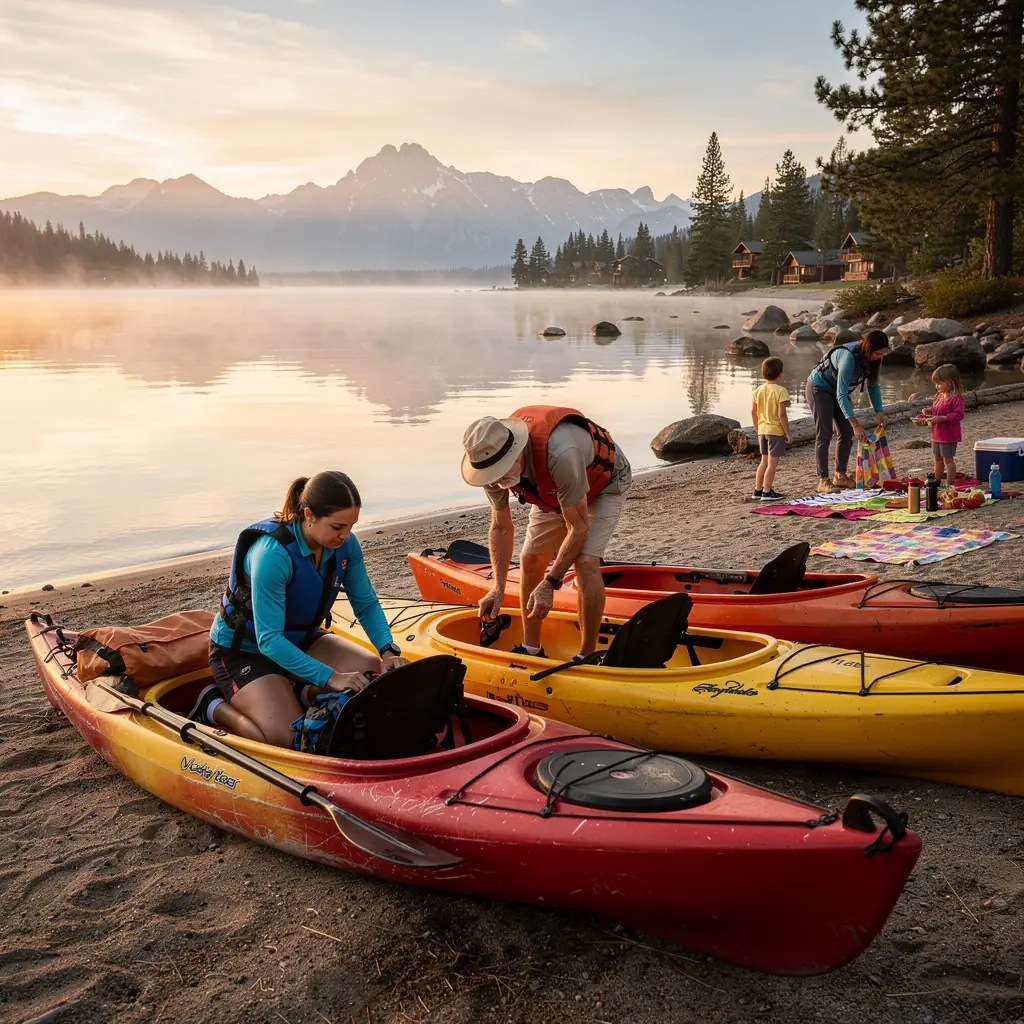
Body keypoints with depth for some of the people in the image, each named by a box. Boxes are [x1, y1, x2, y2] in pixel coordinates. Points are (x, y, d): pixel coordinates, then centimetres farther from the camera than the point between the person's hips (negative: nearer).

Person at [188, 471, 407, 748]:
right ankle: (215, 707, 2)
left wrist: (389, 651, -21)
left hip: (300, 639, 7)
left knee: (377, 672, -14)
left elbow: (367, 604, -3)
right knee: (291, 742, -23)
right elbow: (269, 641, -32)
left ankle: (301, 693, 7)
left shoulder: (345, 545, -14)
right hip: (243, 650, -6)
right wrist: (330, 678, -38)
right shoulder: (273, 553, -33)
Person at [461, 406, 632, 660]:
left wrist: (550, 584, -31)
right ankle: (531, 649, 16)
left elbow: (578, 528, -33)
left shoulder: (560, 454, -45)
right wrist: (498, 588, -18)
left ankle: (587, 657, -10)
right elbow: (501, 529, -11)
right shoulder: (491, 461, -24)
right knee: (530, 560, 1)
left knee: (585, 562, -23)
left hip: (603, 485, -6)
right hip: (554, 493, 6)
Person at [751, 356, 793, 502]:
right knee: (772, 463, -1)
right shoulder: (780, 391, -15)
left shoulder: (758, 390, 3)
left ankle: (758, 490, 21)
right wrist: (788, 433, -11)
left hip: (762, 430, 7)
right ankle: (767, 492, 0)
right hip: (776, 430, -7)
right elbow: (781, 414, -19)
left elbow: (753, 412, 7)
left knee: (764, 461, 17)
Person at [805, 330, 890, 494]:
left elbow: (873, 386, 1)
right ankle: (823, 481, -13)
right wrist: (855, 424, -40)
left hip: (837, 390, 8)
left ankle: (840, 476, 15)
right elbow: (841, 394, -37)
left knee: (847, 433, 4)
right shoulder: (849, 357, -36)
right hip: (819, 388, -8)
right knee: (824, 434, -12)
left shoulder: (871, 358, -13)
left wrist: (879, 412, -10)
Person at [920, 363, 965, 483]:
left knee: (948, 459, -1)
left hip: (949, 435, -9)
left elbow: (958, 415, -24)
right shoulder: (939, 396, 9)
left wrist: (941, 418, -29)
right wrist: (929, 411, 3)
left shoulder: (956, 398, -18)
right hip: (937, 434, 9)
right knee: (938, 459, 17)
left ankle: (950, 484, 6)